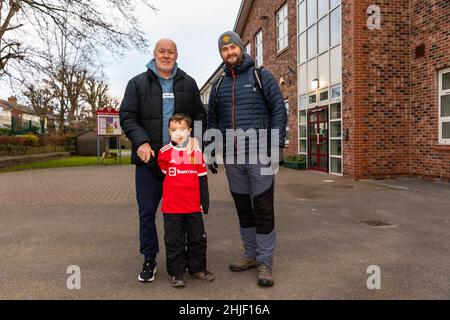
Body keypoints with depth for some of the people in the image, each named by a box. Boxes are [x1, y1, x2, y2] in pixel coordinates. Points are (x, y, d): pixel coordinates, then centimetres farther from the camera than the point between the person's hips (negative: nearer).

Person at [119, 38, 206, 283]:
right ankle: (149, 259, 22)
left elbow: (200, 114, 12)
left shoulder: (188, 83, 11)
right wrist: (141, 142, -16)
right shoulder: (137, 83, 5)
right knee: (147, 212, 6)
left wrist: (195, 135, -8)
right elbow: (127, 116, -1)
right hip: (149, 159, -1)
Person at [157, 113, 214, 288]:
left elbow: (202, 179, 5)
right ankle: (176, 273, 20)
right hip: (171, 206, -2)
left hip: (194, 206, 2)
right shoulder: (165, 152, -4)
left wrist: (205, 202, 5)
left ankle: (197, 267, 30)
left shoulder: (197, 152, 1)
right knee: (174, 241, 7)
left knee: (198, 239, 13)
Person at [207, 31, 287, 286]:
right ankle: (251, 254, 24)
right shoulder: (219, 85, 16)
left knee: (263, 208, -2)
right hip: (232, 157, 5)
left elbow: (279, 110, -3)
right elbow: (212, 120, 19)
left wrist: (277, 144, -13)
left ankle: (265, 262, 7)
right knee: (243, 208, 11)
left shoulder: (261, 76, 4)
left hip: (259, 154, -4)